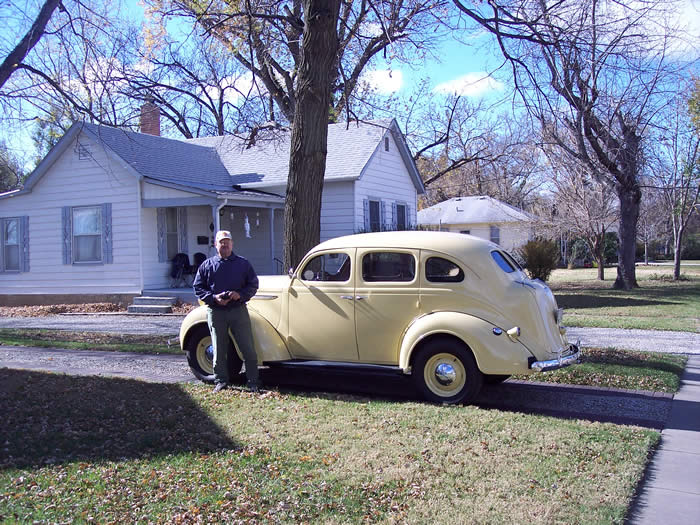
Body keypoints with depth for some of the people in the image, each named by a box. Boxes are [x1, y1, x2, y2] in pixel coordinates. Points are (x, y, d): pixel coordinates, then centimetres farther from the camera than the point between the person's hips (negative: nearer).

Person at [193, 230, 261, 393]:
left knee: (247, 347, 0)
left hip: (238, 310, 0)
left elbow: (253, 284, 6)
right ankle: (221, 381, 19)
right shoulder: (207, 265, 8)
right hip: (215, 312, 1)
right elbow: (198, 288, 6)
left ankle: (253, 382, 7)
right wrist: (213, 298, -10)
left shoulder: (243, 263, 7)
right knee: (219, 349, 7)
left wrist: (240, 294, -12)